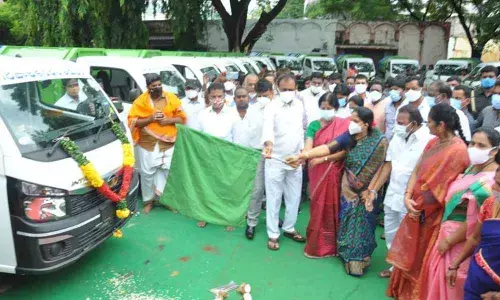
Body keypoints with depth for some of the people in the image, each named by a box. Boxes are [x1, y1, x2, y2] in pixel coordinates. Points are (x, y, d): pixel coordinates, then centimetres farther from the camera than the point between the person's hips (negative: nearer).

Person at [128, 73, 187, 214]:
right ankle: (148, 200, 23)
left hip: (168, 143, 1)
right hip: (147, 143, 0)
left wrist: (168, 120, -13)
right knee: (147, 173, 6)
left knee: (166, 170, 4)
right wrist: (150, 118, -16)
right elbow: (133, 121, -2)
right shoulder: (141, 100, -1)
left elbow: (182, 118, 5)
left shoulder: (171, 98, 3)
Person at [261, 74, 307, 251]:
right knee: (274, 198, 4)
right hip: (275, 160, -5)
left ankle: (289, 228, 33)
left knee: (294, 197, 15)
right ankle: (273, 234, 17)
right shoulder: (272, 107, -14)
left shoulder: (300, 105, 4)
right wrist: (268, 144, -53)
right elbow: (268, 127, -34)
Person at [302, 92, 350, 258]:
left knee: (331, 208, 7)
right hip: (317, 173, 2)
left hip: (334, 173, -2)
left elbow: (344, 151, -11)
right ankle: (317, 243, 25)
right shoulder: (314, 125, 1)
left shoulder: (344, 125, -4)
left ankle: (328, 245, 23)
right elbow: (308, 147, -11)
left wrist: (323, 158, -21)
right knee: (318, 208, 10)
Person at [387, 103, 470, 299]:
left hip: (432, 214, -8)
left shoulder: (458, 151, -23)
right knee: (409, 253, 22)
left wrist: (418, 206, -10)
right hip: (418, 209, 8)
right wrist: (408, 197, -11)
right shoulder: (433, 142, 3)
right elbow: (417, 171, 1)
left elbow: (441, 188, -21)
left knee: (422, 258, 11)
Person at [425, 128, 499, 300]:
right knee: (439, 276, 22)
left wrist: (448, 241, -14)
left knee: (452, 284, 10)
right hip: (447, 231, 8)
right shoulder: (472, 167, 5)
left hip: (462, 239, -8)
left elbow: (476, 221, -23)